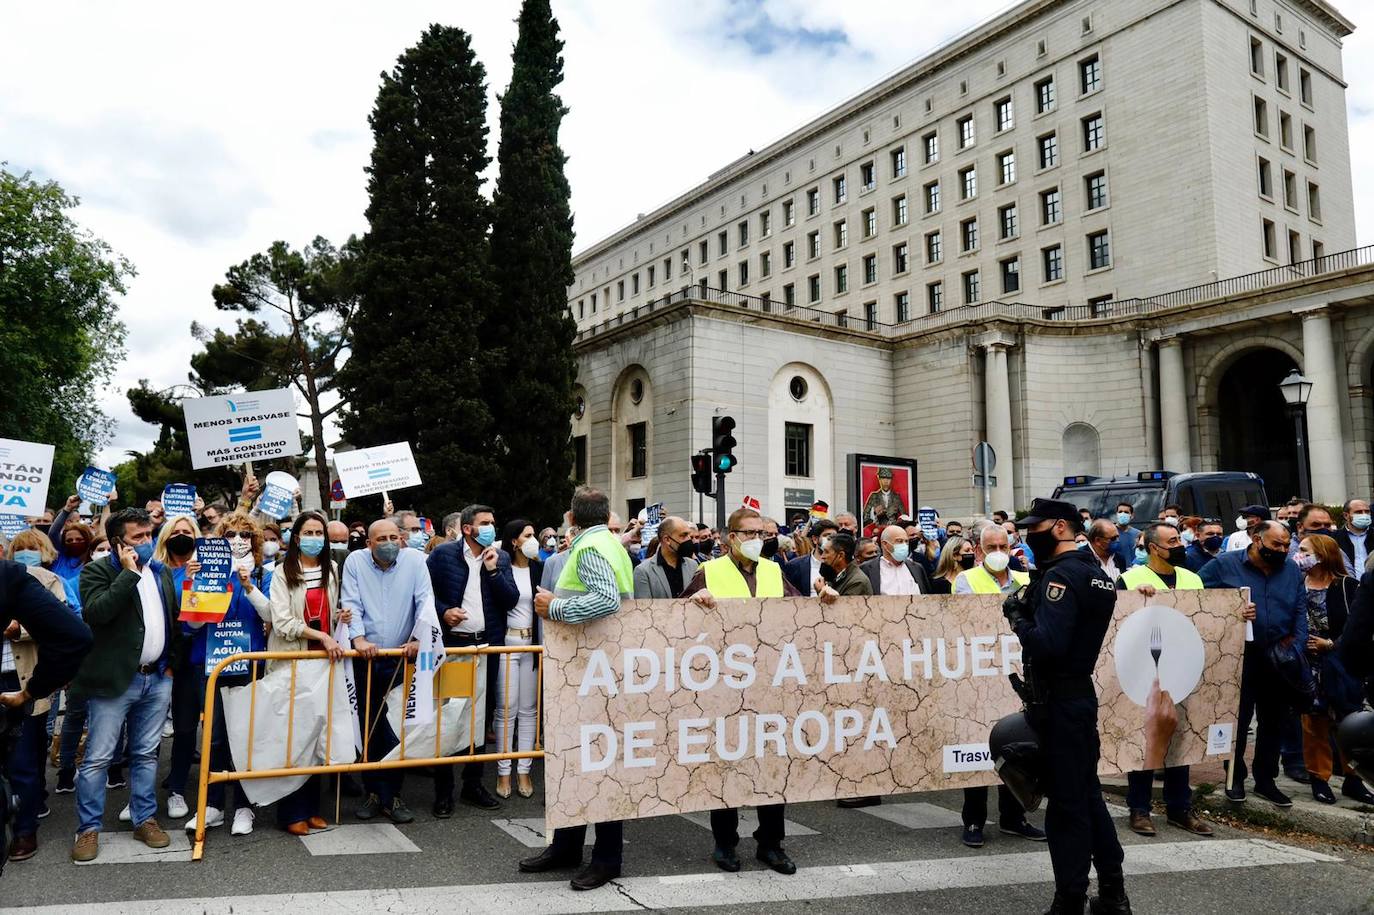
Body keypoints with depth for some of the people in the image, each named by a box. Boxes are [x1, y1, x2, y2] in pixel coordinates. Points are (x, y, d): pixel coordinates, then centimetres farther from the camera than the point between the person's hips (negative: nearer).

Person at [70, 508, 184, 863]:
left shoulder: (163, 572, 13)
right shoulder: (97, 571, -5)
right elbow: (96, 611, -23)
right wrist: (129, 573, -20)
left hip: (157, 679, 5)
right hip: (114, 680, -5)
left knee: (146, 754, 13)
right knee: (97, 758, 0)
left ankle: (145, 819, 22)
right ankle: (88, 828, 13)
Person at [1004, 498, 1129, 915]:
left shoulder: (1061, 575, -18)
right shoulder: (1098, 573, 12)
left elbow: (1047, 645, -28)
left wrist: (1017, 618, -12)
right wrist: (1031, 610, 5)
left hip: (1060, 699, -9)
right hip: (1083, 692, 9)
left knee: (1065, 801, 0)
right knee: (1088, 794, 18)